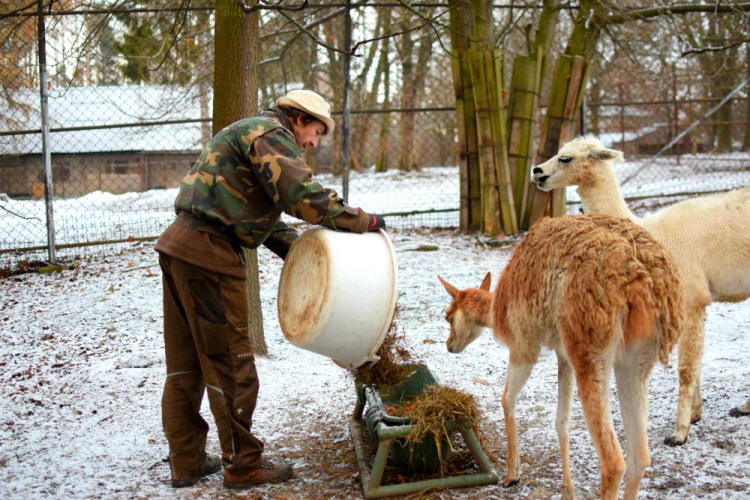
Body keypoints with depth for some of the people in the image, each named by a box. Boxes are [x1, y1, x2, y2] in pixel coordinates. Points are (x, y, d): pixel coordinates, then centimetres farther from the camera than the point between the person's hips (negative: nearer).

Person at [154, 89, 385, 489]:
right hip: (207, 251, -11)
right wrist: (363, 221, -9)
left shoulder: (253, 134, 26)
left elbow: (264, 218, 24)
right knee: (230, 363, -1)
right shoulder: (272, 134, -6)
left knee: (185, 364, 14)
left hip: (179, 246, 11)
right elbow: (303, 196, -19)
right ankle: (243, 465, 9)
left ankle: (187, 462, 22)